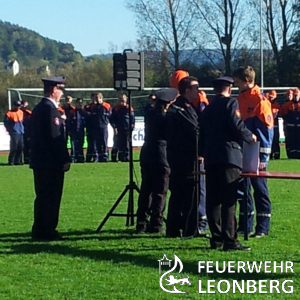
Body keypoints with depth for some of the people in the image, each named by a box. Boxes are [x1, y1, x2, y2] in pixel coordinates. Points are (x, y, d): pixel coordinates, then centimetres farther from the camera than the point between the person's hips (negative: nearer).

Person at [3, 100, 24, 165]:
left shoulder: (21, 112, 12)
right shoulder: (9, 113, -8)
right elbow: (5, 122, -5)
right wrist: (9, 130, -6)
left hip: (21, 133, 7)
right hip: (14, 133, -7)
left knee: (20, 148, 6)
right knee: (14, 148, -10)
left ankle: (17, 161, 13)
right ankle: (11, 161, -4)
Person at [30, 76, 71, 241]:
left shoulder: (38, 108, 14)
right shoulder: (50, 109, -16)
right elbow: (56, 136, -19)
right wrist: (65, 159, -15)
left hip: (39, 160, 10)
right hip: (51, 161, -10)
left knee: (43, 197, 14)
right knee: (51, 197, -4)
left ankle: (39, 231, 18)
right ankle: (47, 231, -2)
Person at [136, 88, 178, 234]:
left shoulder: (150, 114, 7)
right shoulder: (164, 118, -13)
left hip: (146, 154, 7)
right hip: (160, 156, -7)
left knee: (145, 189, 12)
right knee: (159, 192, -1)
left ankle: (141, 224, 12)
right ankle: (156, 225, -2)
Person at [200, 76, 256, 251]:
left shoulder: (208, 109, 19)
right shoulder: (230, 103, -1)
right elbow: (237, 126, -13)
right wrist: (250, 137, 3)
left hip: (210, 158, 7)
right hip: (229, 156, -7)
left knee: (213, 199, 7)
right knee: (229, 200, -9)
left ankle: (216, 239, 9)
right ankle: (230, 240, -12)